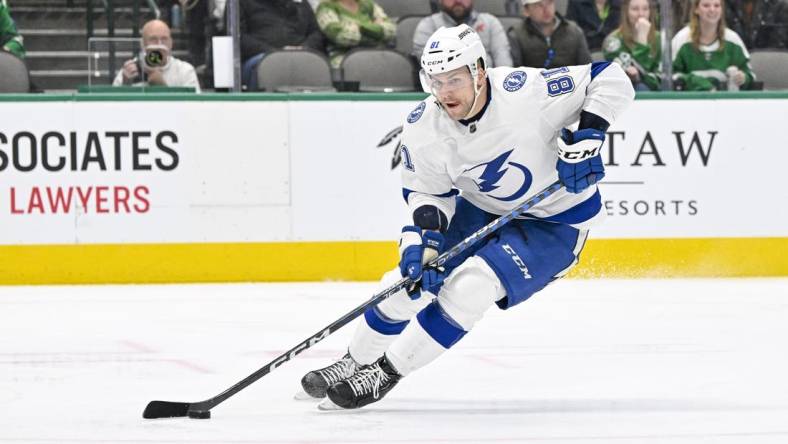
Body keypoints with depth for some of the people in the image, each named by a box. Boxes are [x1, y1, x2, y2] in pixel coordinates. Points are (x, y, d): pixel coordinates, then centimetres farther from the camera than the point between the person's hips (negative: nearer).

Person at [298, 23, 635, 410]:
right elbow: (428, 191, -3)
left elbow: (611, 79, -24)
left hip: (556, 220, -5)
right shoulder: (423, 128, -17)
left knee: (468, 287, -23)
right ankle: (355, 362, 26)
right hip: (483, 209, 5)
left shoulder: (523, 92, -31)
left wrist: (588, 137, -32)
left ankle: (387, 372, -9)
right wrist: (422, 239, -20)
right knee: (408, 281, 0)